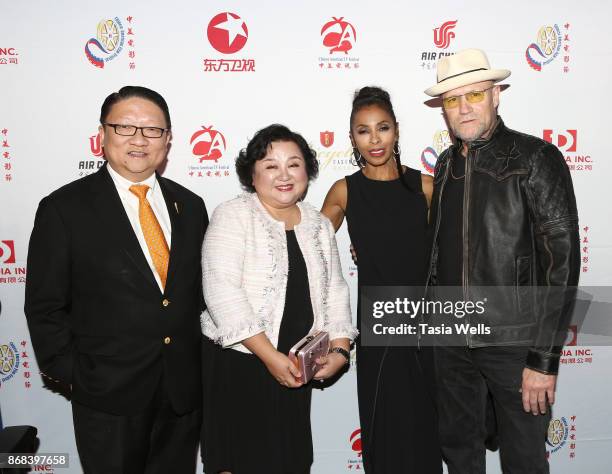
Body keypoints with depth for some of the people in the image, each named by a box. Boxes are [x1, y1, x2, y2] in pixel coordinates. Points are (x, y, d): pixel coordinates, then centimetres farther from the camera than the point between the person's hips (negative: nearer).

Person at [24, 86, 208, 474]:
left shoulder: (190, 206, 3)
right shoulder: (64, 209, -9)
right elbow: (45, 307, -5)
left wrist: (203, 363, 5)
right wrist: (71, 376, -6)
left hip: (185, 388, 4)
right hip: (108, 396, -3)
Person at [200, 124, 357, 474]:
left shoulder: (320, 224, 9)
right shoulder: (233, 216, -8)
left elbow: (335, 292, 10)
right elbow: (222, 292, -17)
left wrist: (340, 349, -4)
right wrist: (270, 356, -19)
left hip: (296, 368, 5)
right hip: (237, 363, -4)